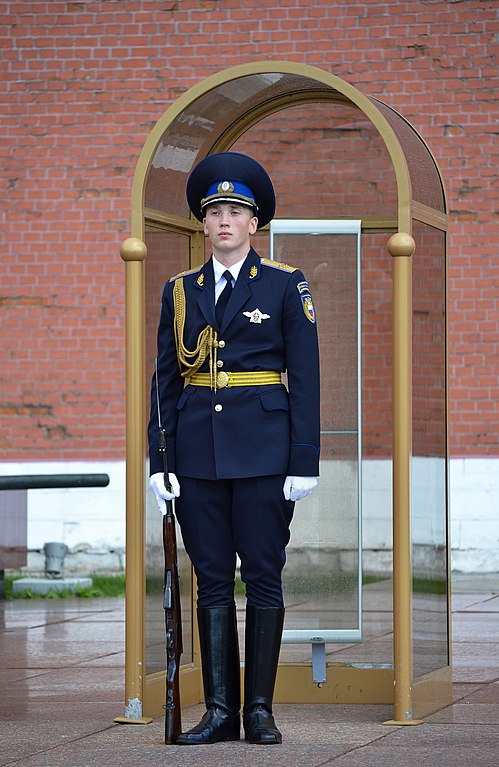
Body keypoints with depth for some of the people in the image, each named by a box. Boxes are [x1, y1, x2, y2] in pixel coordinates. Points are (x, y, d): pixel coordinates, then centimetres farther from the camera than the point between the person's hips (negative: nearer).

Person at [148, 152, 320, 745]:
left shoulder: (285, 286, 3)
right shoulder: (180, 291, 12)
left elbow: (305, 379, 0)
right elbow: (165, 382, 12)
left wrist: (304, 463, -7)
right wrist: (160, 463, 3)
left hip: (264, 449, -3)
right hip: (198, 450, 3)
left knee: (263, 577, -1)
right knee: (212, 580, 3)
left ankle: (259, 709, 5)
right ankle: (220, 711, 6)